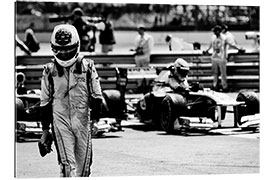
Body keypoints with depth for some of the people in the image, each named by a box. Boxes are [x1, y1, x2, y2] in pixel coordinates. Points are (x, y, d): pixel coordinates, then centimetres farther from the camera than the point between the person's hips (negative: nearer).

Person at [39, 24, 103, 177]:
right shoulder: (50, 70, 3)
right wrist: (45, 130, 10)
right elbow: (45, 102, 9)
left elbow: (96, 95, 6)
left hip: (83, 121, 1)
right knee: (67, 163, -12)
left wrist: (95, 119, -4)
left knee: (84, 163, 6)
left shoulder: (87, 66, 1)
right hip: (60, 121, -1)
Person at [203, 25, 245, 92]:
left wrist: (239, 49, -16)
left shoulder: (224, 38, -9)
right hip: (214, 58, 5)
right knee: (215, 73, 9)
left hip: (222, 58, -5)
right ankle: (215, 86, 17)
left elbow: (232, 44, -9)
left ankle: (224, 87, 4)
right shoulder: (213, 37, 7)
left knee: (223, 73, -3)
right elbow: (210, 45, 25)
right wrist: (207, 50, 39)